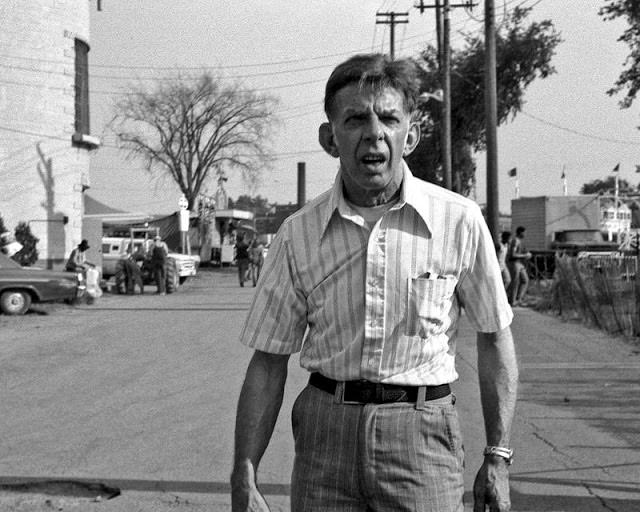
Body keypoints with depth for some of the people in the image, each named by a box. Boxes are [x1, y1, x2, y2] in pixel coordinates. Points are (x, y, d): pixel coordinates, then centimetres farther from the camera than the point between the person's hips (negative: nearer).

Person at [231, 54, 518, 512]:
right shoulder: (298, 234, -1)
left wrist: (498, 456, 3)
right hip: (326, 433, 2)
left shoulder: (459, 221, -5)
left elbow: (494, 337, 4)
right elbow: (268, 361, 3)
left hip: (422, 438, -1)